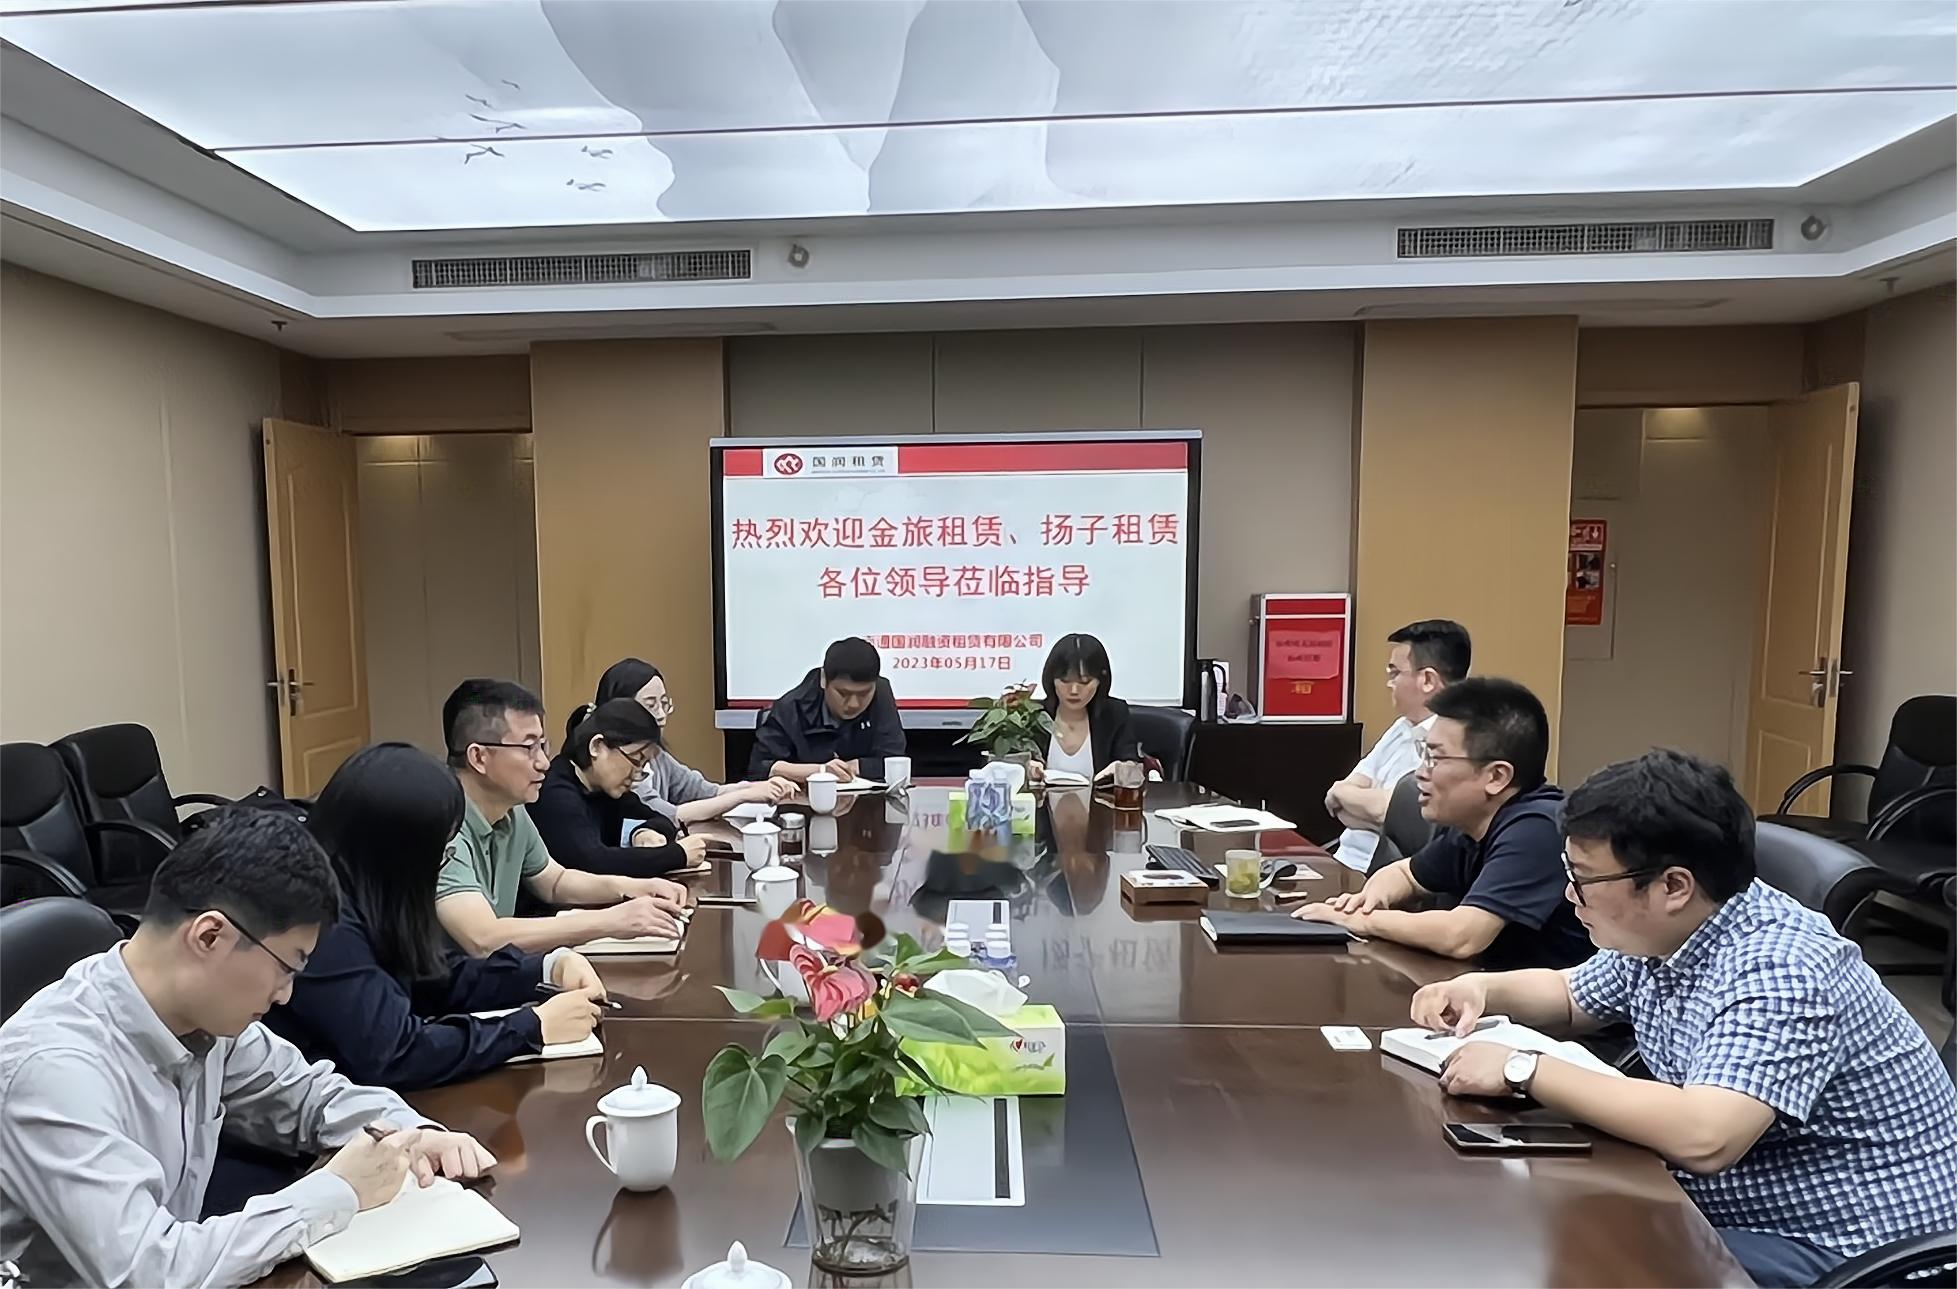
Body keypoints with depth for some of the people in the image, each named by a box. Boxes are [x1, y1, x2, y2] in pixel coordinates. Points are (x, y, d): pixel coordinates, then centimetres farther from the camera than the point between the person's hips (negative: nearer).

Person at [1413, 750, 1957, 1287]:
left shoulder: (1779, 968, -28)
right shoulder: (1656, 936, -2)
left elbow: (1702, 1139, -40)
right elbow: (1569, 995, 18)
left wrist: (1524, 1069, -31)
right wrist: (1482, 988, -3)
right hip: (1741, 1214, 8)